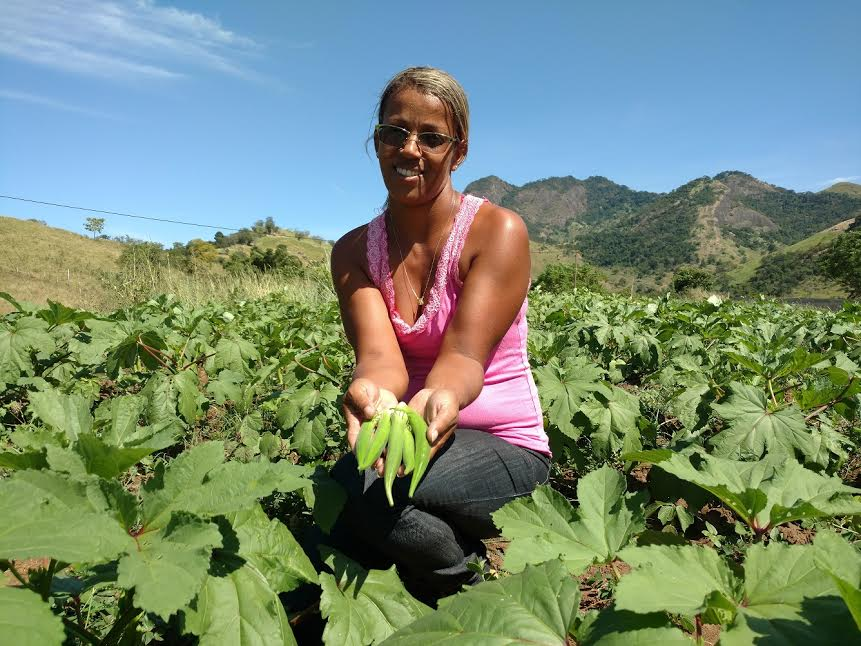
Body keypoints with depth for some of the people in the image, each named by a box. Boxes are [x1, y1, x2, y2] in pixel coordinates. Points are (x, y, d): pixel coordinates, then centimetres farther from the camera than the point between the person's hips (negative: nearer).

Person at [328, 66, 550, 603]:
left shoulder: (498, 231, -13)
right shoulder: (355, 251, -1)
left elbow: (464, 356, -23)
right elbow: (380, 357, -18)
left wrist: (441, 398, -46)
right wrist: (373, 395, -42)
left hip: (504, 446, -3)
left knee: (366, 486, -30)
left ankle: (476, 593, 1)